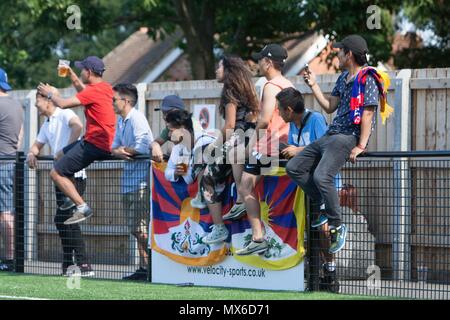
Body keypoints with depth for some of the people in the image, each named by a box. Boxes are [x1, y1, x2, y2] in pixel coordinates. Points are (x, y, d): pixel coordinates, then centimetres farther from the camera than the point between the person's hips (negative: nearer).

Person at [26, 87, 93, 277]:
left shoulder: (64, 115, -9)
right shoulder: (46, 125, 21)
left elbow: (77, 126, -29)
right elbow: (38, 144, 25)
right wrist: (32, 153, 1)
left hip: (74, 174, -10)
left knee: (68, 220, -14)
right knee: (61, 220, 10)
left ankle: (84, 265, -16)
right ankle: (68, 265, 16)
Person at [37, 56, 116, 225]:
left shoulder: (94, 91, -20)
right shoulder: (105, 87, 9)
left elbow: (63, 104, -20)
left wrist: (49, 94, -1)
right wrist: (72, 75, 25)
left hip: (95, 145, -10)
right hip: (106, 141, 10)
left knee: (56, 173, -8)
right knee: (61, 154, 29)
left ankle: (82, 207, -13)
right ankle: (72, 198, 24)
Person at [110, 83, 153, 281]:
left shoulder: (137, 118, -12)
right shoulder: (120, 121, 17)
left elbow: (142, 147, -23)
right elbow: (114, 147, 15)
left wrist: (123, 150, -7)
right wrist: (118, 152, -8)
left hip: (141, 178, -10)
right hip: (129, 181, 10)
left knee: (142, 228, -10)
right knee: (136, 229, 11)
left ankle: (149, 268, -7)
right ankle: (143, 269, 15)